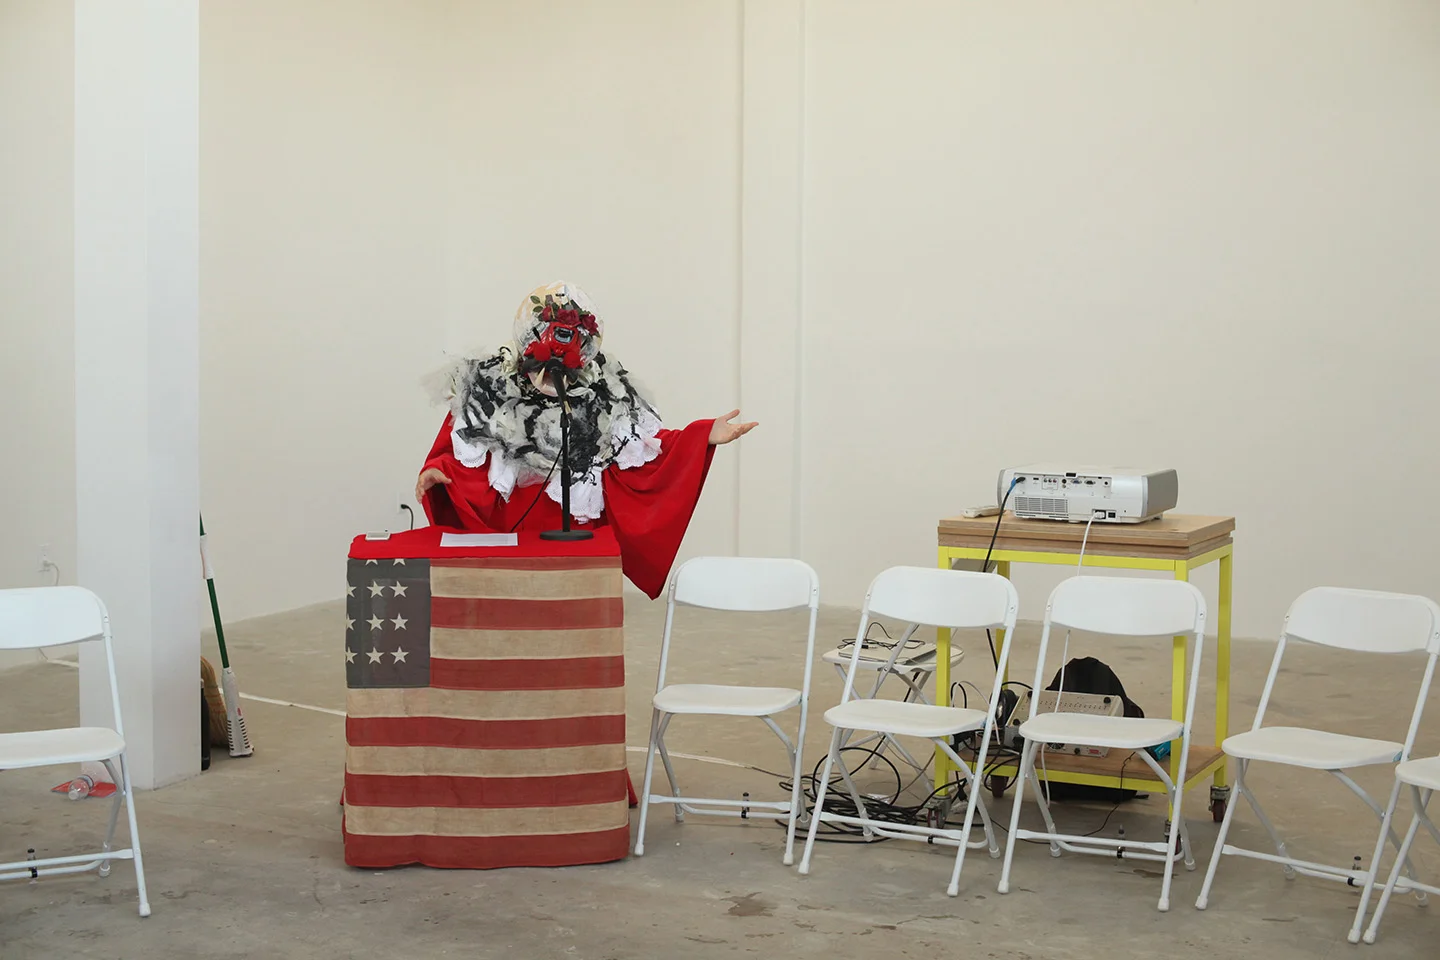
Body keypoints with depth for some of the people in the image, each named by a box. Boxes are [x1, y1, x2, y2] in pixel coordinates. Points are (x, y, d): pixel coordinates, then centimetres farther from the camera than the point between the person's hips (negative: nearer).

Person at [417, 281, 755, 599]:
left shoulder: (604, 397, 3)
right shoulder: (486, 390, 0)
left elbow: (643, 452, 0)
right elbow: (464, 460, 1)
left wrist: (704, 436, -9)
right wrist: (438, 472, -20)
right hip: (502, 548, -1)